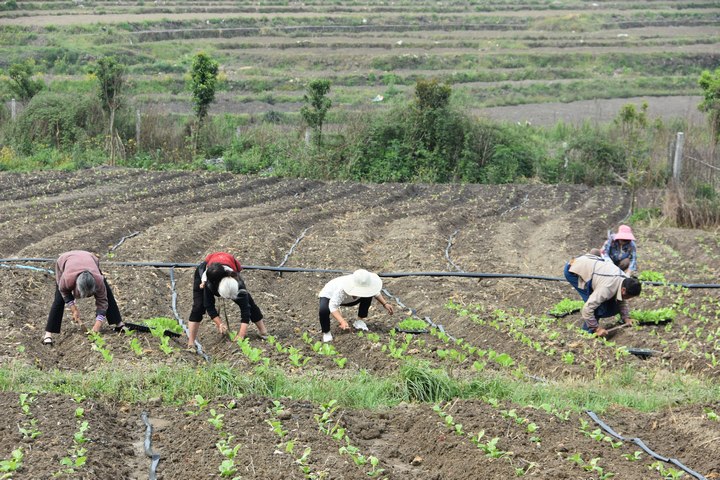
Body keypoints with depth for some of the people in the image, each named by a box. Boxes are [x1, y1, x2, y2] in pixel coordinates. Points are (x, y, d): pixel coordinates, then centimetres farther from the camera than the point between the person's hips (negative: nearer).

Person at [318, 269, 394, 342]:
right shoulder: (341, 289, -47)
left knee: (368, 297, -14)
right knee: (324, 310, -39)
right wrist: (342, 322, -61)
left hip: (347, 300, 6)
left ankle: (359, 321, 3)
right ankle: (326, 333, -12)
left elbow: (376, 293, -4)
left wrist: (385, 304, -16)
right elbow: (333, 306, -49)